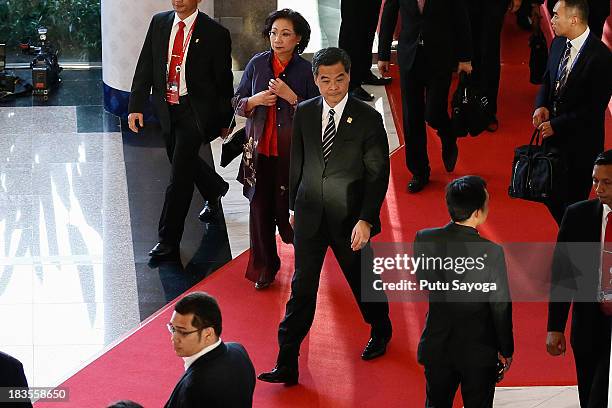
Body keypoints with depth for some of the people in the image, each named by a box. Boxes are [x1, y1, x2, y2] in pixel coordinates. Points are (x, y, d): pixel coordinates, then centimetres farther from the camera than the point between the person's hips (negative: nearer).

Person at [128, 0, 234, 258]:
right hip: (166, 108, 6)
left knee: (180, 175, -8)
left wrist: (225, 120, 3)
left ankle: (168, 240, 0)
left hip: (195, 111, -6)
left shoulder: (215, 33, -11)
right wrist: (136, 105, -2)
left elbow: (224, 81, -4)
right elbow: (145, 66, 5)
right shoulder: (159, 23, 3)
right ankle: (214, 190, 53)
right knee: (184, 162, 22)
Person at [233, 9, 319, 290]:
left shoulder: (306, 71, -7)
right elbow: (238, 104, 9)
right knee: (260, 209, 5)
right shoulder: (257, 64, 1)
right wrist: (256, 100, -12)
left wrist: (290, 96, -20)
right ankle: (264, 268, 22)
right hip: (259, 151, 3)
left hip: (292, 153, -3)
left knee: (289, 211, 1)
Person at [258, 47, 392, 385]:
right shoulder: (304, 113, 1)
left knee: (363, 281, 15)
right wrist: (294, 206, 14)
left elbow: (378, 174, -9)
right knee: (302, 288, 1)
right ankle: (287, 364, 2)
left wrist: (366, 220, -16)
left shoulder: (368, 118, -10)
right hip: (310, 217, 2)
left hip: (350, 218, -2)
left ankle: (380, 332, 44)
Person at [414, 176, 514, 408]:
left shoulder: (424, 240, -14)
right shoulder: (491, 253, -23)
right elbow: (501, 307, -13)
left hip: (436, 344, 3)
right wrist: (506, 351, 1)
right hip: (478, 352, -3)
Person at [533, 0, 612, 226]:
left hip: (580, 142, -7)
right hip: (554, 135, 7)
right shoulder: (558, 44, 2)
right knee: (550, 195, 16)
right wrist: (541, 106, -6)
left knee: (572, 201, 4)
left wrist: (556, 125, -18)